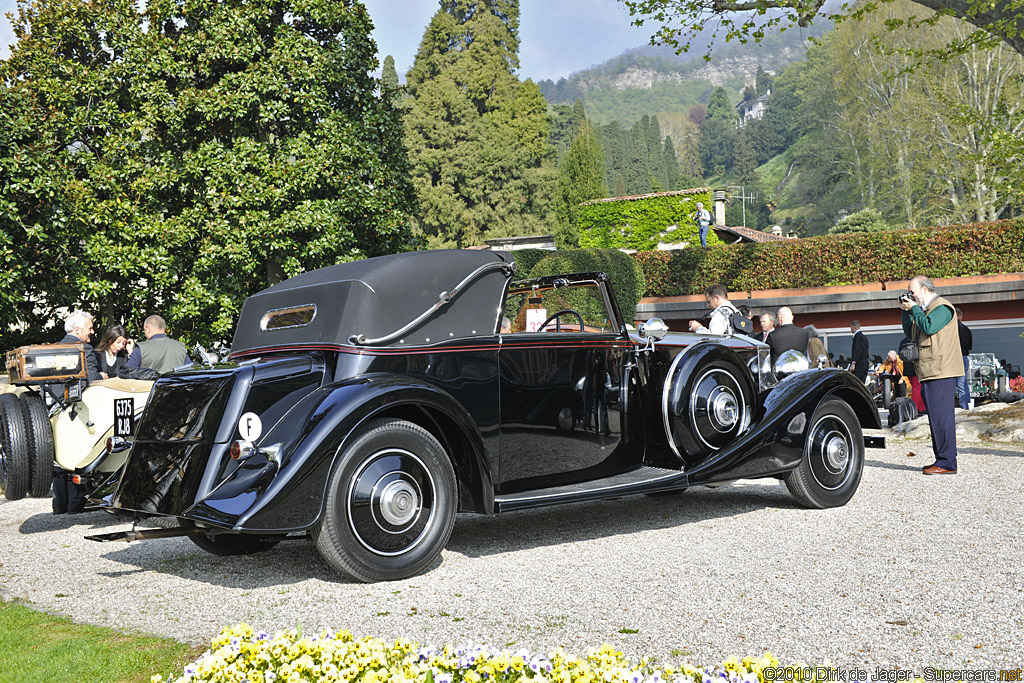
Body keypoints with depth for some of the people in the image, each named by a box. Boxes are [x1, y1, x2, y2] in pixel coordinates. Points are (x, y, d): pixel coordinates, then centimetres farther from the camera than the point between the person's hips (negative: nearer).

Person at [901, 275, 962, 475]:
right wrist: (906, 312, 14)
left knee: (941, 415, -11)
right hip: (929, 372, 10)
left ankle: (947, 462, -10)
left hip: (941, 371, -10)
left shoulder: (942, 307, -8)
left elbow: (929, 327, -23)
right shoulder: (924, 309, 21)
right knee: (935, 416, 11)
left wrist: (914, 308, -10)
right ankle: (941, 459, 17)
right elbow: (911, 334, 24)